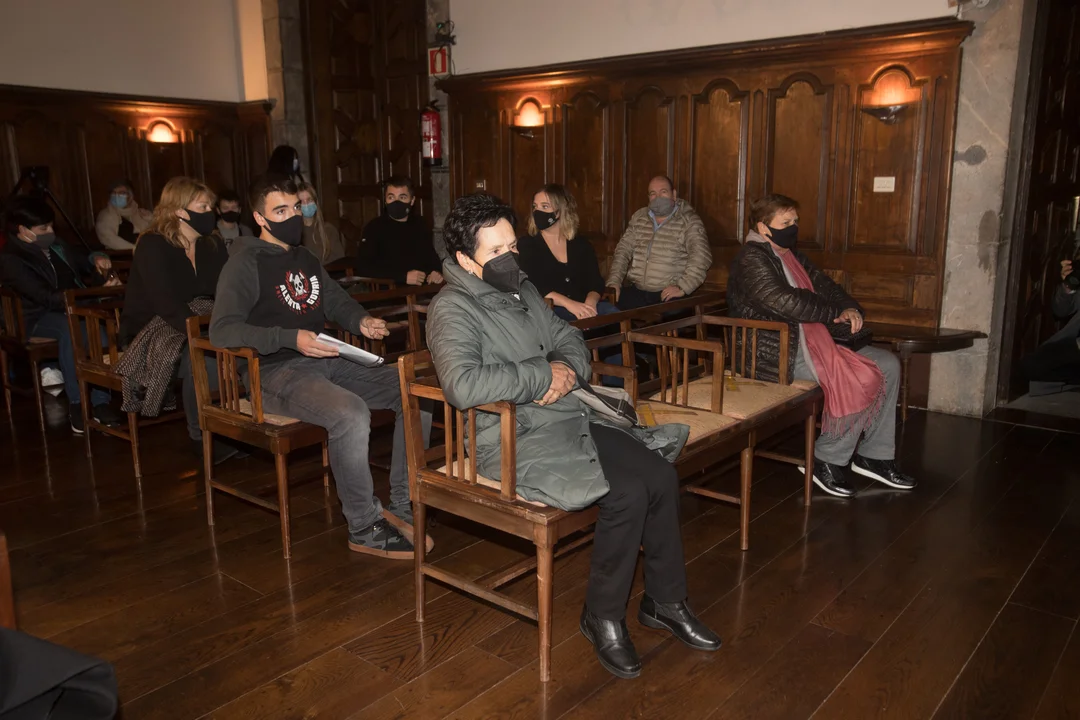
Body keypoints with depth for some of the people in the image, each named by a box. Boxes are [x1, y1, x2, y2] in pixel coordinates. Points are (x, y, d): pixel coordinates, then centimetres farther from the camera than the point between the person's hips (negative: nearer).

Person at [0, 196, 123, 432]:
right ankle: (76, 403, -29)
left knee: (101, 324, -30)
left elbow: (83, 265, 28)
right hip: (40, 319, -5)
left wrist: (97, 260, 1)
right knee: (71, 327, -39)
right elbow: (47, 298, -23)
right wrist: (99, 290, -33)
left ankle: (100, 401, -28)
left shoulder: (56, 245, 11)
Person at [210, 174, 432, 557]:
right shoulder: (246, 264, -4)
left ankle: (401, 505, -3)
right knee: (351, 413, -36)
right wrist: (291, 338, -26)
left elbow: (337, 301, 31)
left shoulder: (305, 258, 21)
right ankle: (364, 529, -17)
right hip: (277, 372, -8)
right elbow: (221, 330, -16)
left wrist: (362, 320, 7)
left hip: (326, 362, 8)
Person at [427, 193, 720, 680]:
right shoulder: (453, 309, -14)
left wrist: (566, 370, -1)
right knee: (627, 493, -23)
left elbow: (570, 340, 24)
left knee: (661, 476, -5)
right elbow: (462, 385, -32)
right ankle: (602, 616, 0)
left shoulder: (522, 288, 14)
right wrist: (541, 376, -21)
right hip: (516, 443, -8)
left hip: (571, 418, 9)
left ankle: (665, 601, 15)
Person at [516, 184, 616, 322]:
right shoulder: (526, 245, 6)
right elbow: (531, 286, -10)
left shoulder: (582, 245, 17)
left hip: (582, 309, 3)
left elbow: (596, 282, 6)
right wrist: (569, 304, -23)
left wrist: (590, 303, -20)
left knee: (611, 312, -29)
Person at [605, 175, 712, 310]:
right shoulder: (639, 218, 15)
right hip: (637, 291, 4)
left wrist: (683, 287, -22)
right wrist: (614, 282, 0)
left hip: (669, 294, -4)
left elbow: (701, 255, -13)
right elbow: (623, 250, 14)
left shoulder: (689, 221, -1)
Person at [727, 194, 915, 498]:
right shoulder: (751, 257, -12)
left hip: (810, 341, 10)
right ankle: (828, 460, -6)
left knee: (888, 365, 3)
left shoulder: (790, 255, 19)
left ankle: (875, 455, 9)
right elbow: (786, 302, -22)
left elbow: (824, 285, 19)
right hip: (777, 355, -10)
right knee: (858, 379, -24)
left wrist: (849, 308, -3)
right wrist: (837, 313, -12)